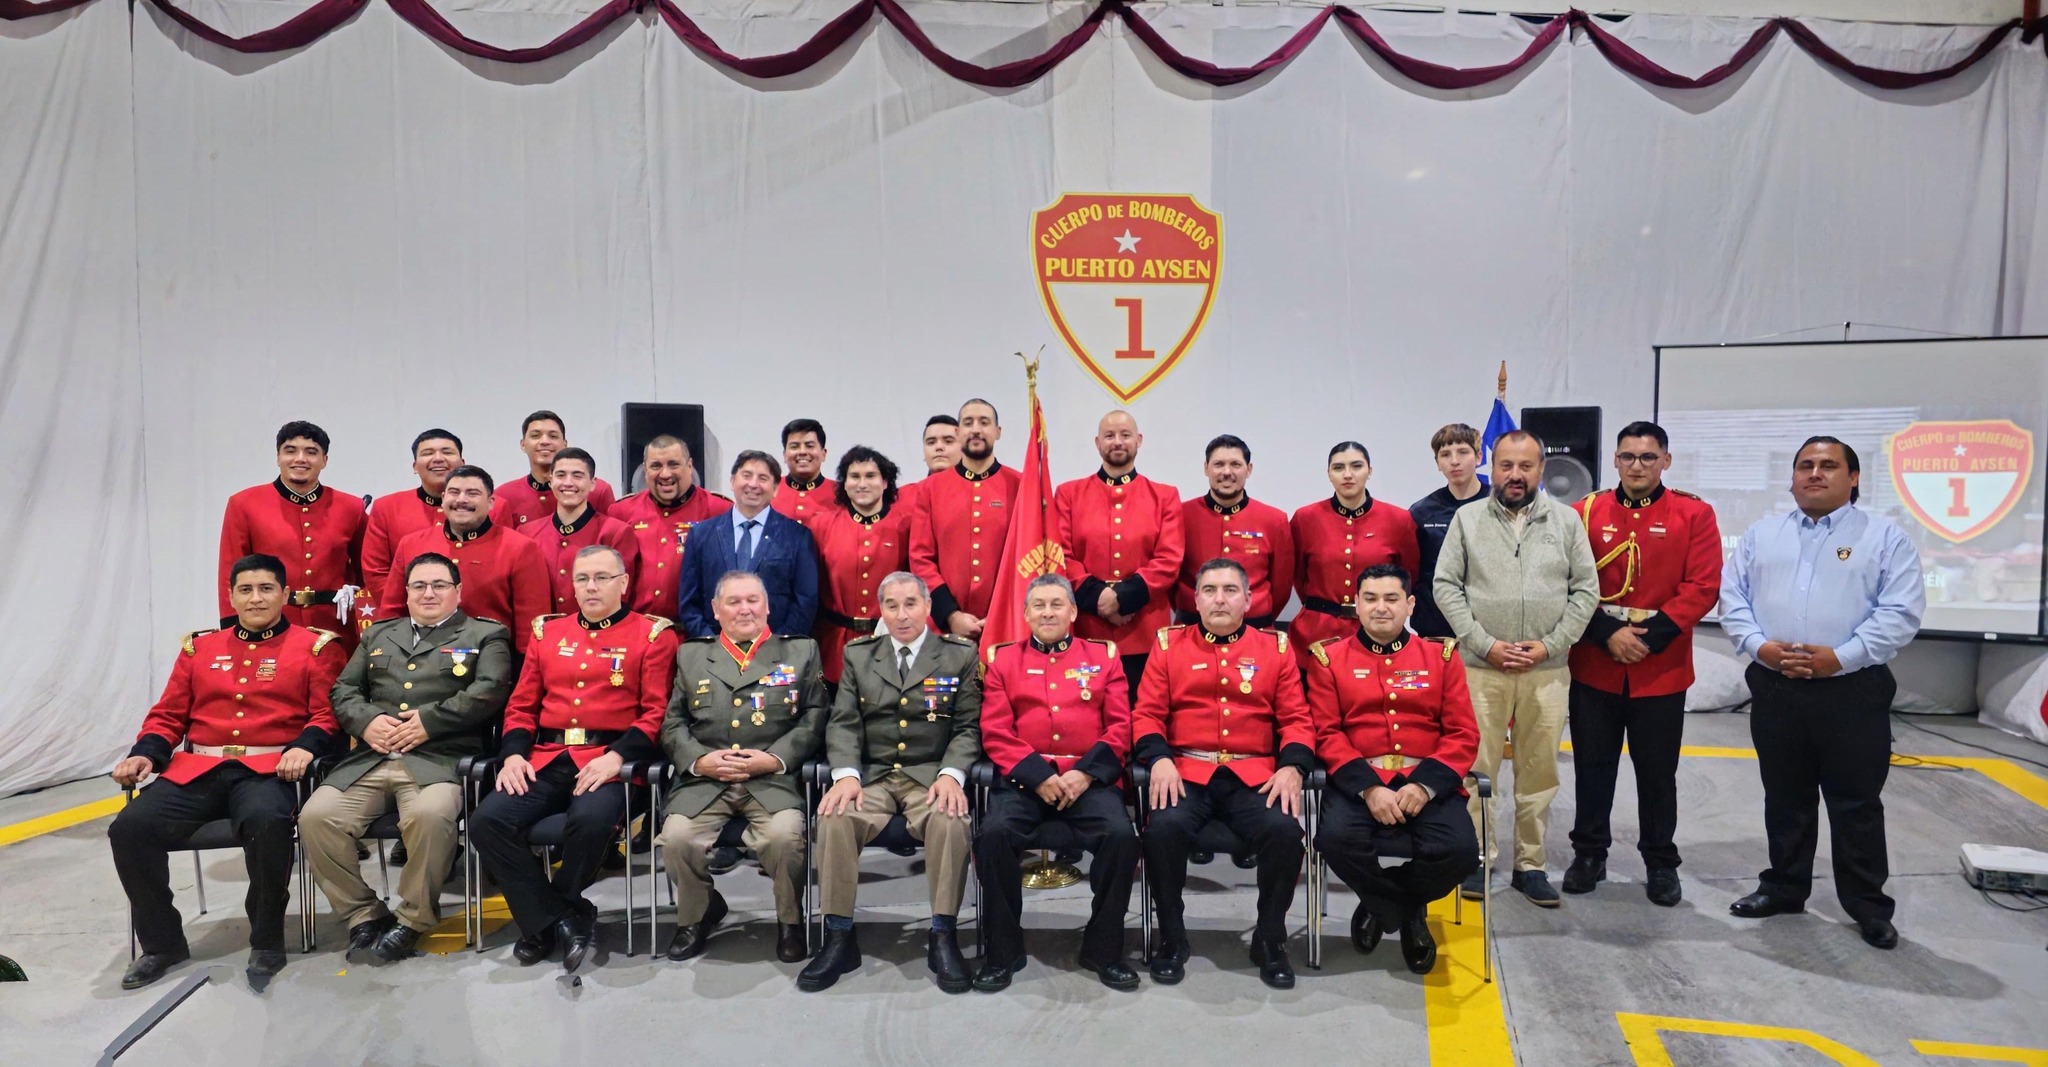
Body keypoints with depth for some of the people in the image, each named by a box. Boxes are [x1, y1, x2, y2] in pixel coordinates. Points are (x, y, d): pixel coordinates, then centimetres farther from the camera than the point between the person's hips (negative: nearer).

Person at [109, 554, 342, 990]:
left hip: (269, 769, -4)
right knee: (130, 828, -19)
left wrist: (305, 746, -19)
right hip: (196, 770, 5)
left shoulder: (313, 646, 8)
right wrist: (145, 754, 0)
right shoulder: (199, 647, 20)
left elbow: (327, 713, 1)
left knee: (265, 821, -36)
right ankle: (162, 942, 1)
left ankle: (267, 942, -16)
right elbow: (167, 715, 19)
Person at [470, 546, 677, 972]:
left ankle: (549, 918, -5)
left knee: (592, 819, -35)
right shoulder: (547, 631, 19)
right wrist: (513, 753, 0)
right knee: (487, 821, -20)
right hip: (545, 760, 5)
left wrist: (617, 757, -17)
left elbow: (656, 712, -2)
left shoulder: (652, 634, 5)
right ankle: (560, 920, -6)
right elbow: (521, 705, 19)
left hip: (608, 761, -4)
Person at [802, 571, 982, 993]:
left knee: (950, 819, -34)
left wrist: (951, 774, -16)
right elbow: (843, 722, 6)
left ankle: (943, 937, -21)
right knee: (834, 817, -29)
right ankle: (839, 938, -17)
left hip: (931, 777, -2)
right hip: (871, 776, 2)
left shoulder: (960, 655, 6)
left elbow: (968, 726, 2)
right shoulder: (858, 655, 12)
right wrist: (846, 774, -13)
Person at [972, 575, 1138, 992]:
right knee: (993, 834, -29)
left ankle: (1104, 948, -5)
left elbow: (1120, 727, 6)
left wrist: (1085, 773, -10)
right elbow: (995, 732, 4)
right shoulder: (1002, 659, 13)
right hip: (1024, 778, 0)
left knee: (1122, 836, -27)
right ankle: (1002, 951, -8)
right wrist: (1036, 775, -10)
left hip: (1089, 778, 0)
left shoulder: (1104, 656, 14)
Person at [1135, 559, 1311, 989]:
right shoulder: (1170, 645, 10)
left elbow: (1297, 718, 9)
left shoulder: (1275, 647, 12)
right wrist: (1160, 759, -13)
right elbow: (1147, 714, 6)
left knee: (1285, 830, -28)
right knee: (1164, 828, -31)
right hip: (1186, 771, -1)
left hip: (1254, 774, 1)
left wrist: (1292, 766, -11)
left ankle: (1270, 938, -2)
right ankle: (1171, 937, -6)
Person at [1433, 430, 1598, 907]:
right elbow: (1446, 586, -1)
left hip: (1547, 670, 1)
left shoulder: (1566, 519, 6)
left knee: (1540, 771, 8)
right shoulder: (1468, 519, 3)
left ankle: (1530, 864, 21)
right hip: (1481, 667, -1)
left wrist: (1551, 643, -7)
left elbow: (1586, 589, 4)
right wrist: (1484, 643, -9)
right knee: (1476, 769, 4)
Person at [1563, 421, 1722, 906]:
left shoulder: (1694, 515, 0)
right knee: (1592, 766, 10)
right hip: (1593, 668, 1)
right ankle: (1588, 854, 24)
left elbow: (1703, 587, -7)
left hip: (1662, 671, -1)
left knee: (1657, 771, 10)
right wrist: (1606, 633, -14)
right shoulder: (1587, 512, 2)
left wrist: (1651, 636, -15)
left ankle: (1661, 863, 25)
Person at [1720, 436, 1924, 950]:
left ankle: (1869, 906, 16)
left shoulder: (1885, 537, 0)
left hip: (1852, 690, -3)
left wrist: (1840, 656, -17)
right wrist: (1760, 645, -10)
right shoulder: (1761, 535, 11)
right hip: (1775, 688, 3)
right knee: (1785, 799, 14)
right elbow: (1733, 597, 6)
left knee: (1857, 805, 4)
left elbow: (1901, 612, -8)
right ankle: (1784, 887, 27)